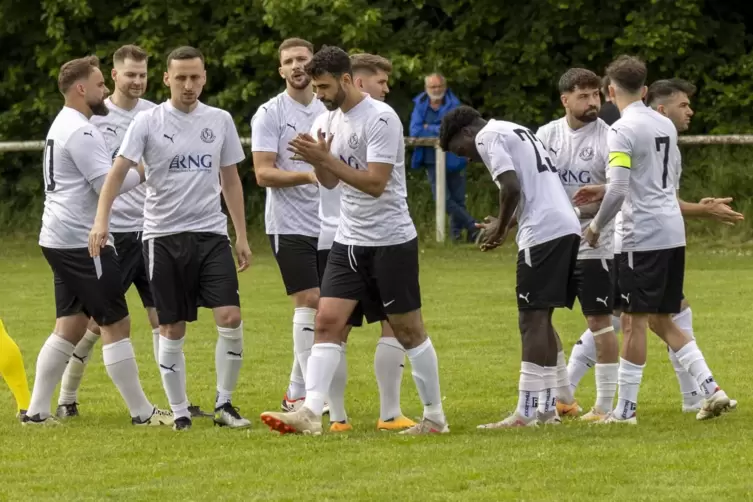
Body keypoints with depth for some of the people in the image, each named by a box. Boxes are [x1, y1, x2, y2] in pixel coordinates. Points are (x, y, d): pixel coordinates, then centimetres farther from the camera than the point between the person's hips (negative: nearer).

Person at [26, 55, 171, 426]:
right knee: (116, 324, -6)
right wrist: (145, 170, -7)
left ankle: (37, 410, 8)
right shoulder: (80, 131, -15)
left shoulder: (63, 126, 19)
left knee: (70, 325, 10)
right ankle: (142, 412, -3)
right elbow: (108, 183, -20)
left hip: (60, 240, 10)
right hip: (80, 240, -10)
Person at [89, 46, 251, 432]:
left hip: (211, 233, 2)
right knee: (172, 329, 2)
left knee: (230, 317, -11)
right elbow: (119, 170, -10)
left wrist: (241, 236, 12)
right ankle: (179, 412, 12)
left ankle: (224, 404, 3)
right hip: (163, 236, -2)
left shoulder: (220, 121, 7)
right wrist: (101, 219, -24)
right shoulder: (148, 122, -3)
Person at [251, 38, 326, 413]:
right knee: (309, 302, -13)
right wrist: (308, 175, -25)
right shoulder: (269, 114, -5)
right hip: (289, 224, -6)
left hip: (326, 225, 6)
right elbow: (263, 173, -13)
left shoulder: (328, 111, 11)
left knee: (321, 310, 7)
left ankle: (296, 394, 16)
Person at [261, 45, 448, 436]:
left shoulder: (381, 118, -17)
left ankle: (435, 416, 14)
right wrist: (317, 160, -7)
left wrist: (325, 158, -23)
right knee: (327, 321, -6)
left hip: (390, 241, -7)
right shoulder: (335, 117, 10)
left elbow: (375, 183, -23)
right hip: (348, 241, 7)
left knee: (408, 330, 2)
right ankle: (310, 412, -14)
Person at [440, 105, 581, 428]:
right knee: (541, 319, 15)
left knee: (532, 319, -7)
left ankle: (526, 413, -8)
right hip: (568, 227, 9)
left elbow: (512, 187, -15)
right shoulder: (517, 132, 26)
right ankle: (548, 407, 18)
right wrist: (504, 226, 20)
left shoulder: (488, 137, -3)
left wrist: (500, 228, 0)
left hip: (542, 232, -9)